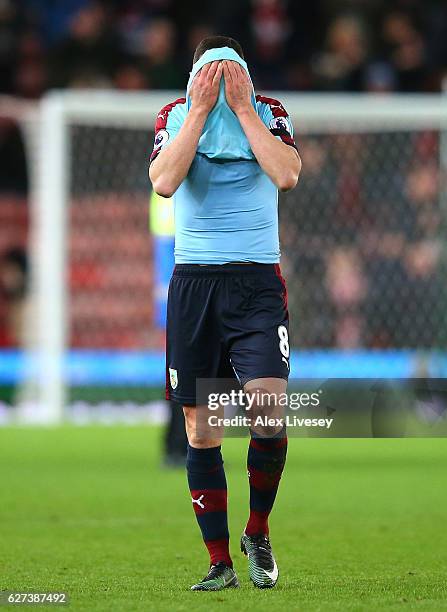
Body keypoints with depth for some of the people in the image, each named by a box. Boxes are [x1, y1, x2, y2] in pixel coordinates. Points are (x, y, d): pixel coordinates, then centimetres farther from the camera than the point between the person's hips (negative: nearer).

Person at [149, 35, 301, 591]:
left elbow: (287, 175, -17)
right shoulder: (174, 116, 1)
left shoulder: (269, 113, 0)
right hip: (193, 281, 1)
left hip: (257, 280, -1)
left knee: (268, 409, -16)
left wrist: (243, 108, -16)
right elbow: (164, 181, -16)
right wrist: (201, 110, -17)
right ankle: (219, 562, 10)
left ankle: (257, 531, 8)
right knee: (200, 425, 1)